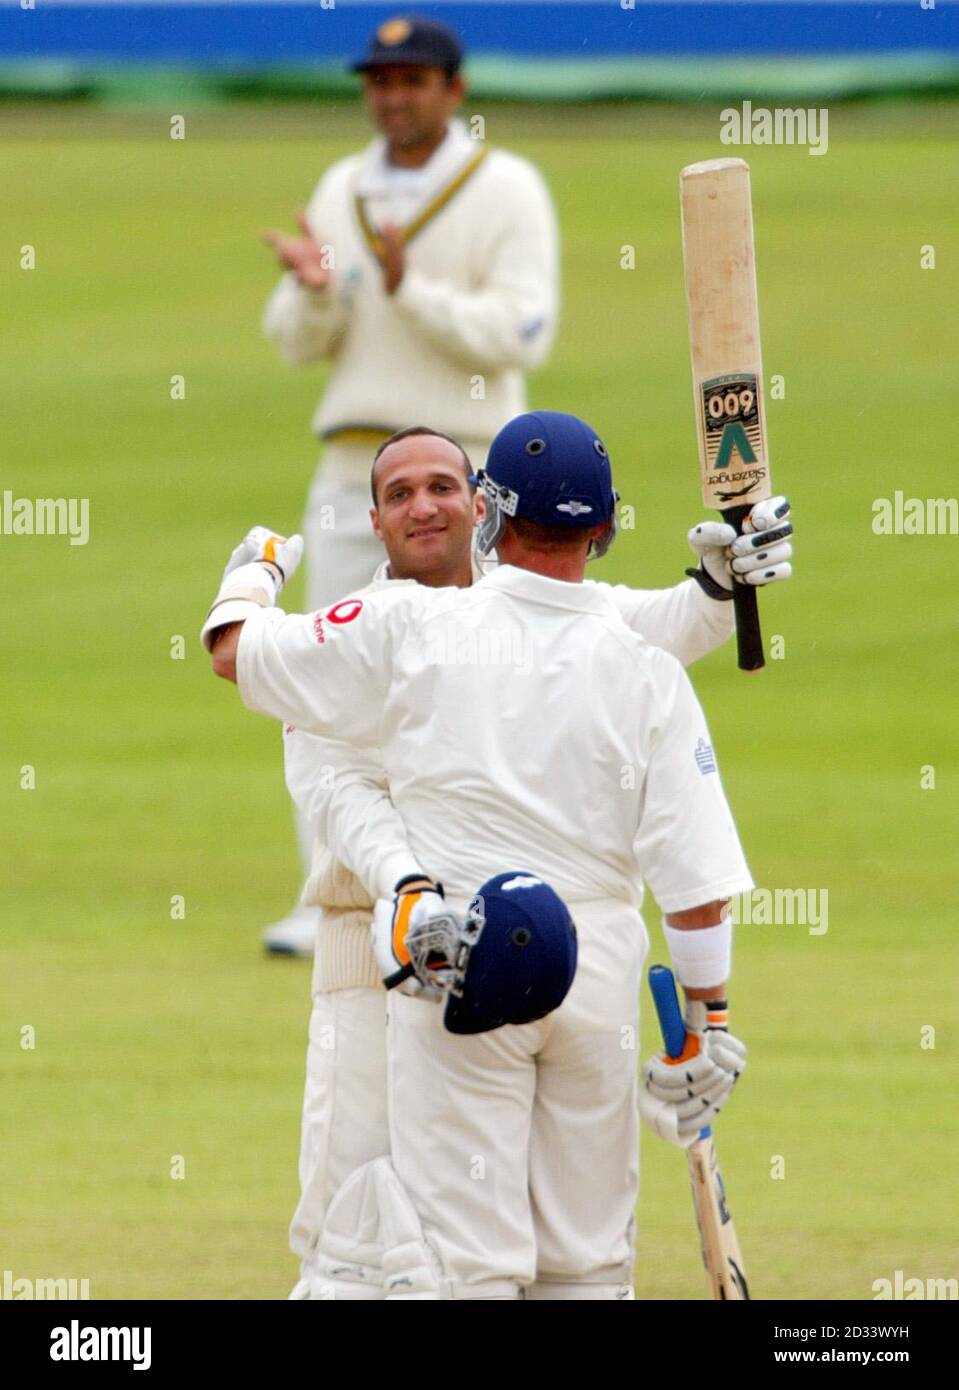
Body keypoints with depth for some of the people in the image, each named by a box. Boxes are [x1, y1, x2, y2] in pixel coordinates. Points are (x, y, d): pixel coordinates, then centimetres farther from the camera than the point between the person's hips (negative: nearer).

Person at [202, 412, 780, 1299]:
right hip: (600, 973, 2)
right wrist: (706, 1014, 5)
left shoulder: (417, 629, -6)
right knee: (587, 1258, 10)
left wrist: (256, 570, 27)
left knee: (474, 1255, -3)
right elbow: (697, 874, -5)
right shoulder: (646, 672, -3)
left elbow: (235, 649, 6)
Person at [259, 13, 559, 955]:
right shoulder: (342, 190, 12)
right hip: (352, 471, 5)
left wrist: (409, 291, -24)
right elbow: (297, 343, 10)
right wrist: (312, 290, -13)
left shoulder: (508, 191, -5)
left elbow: (521, 334, -15)